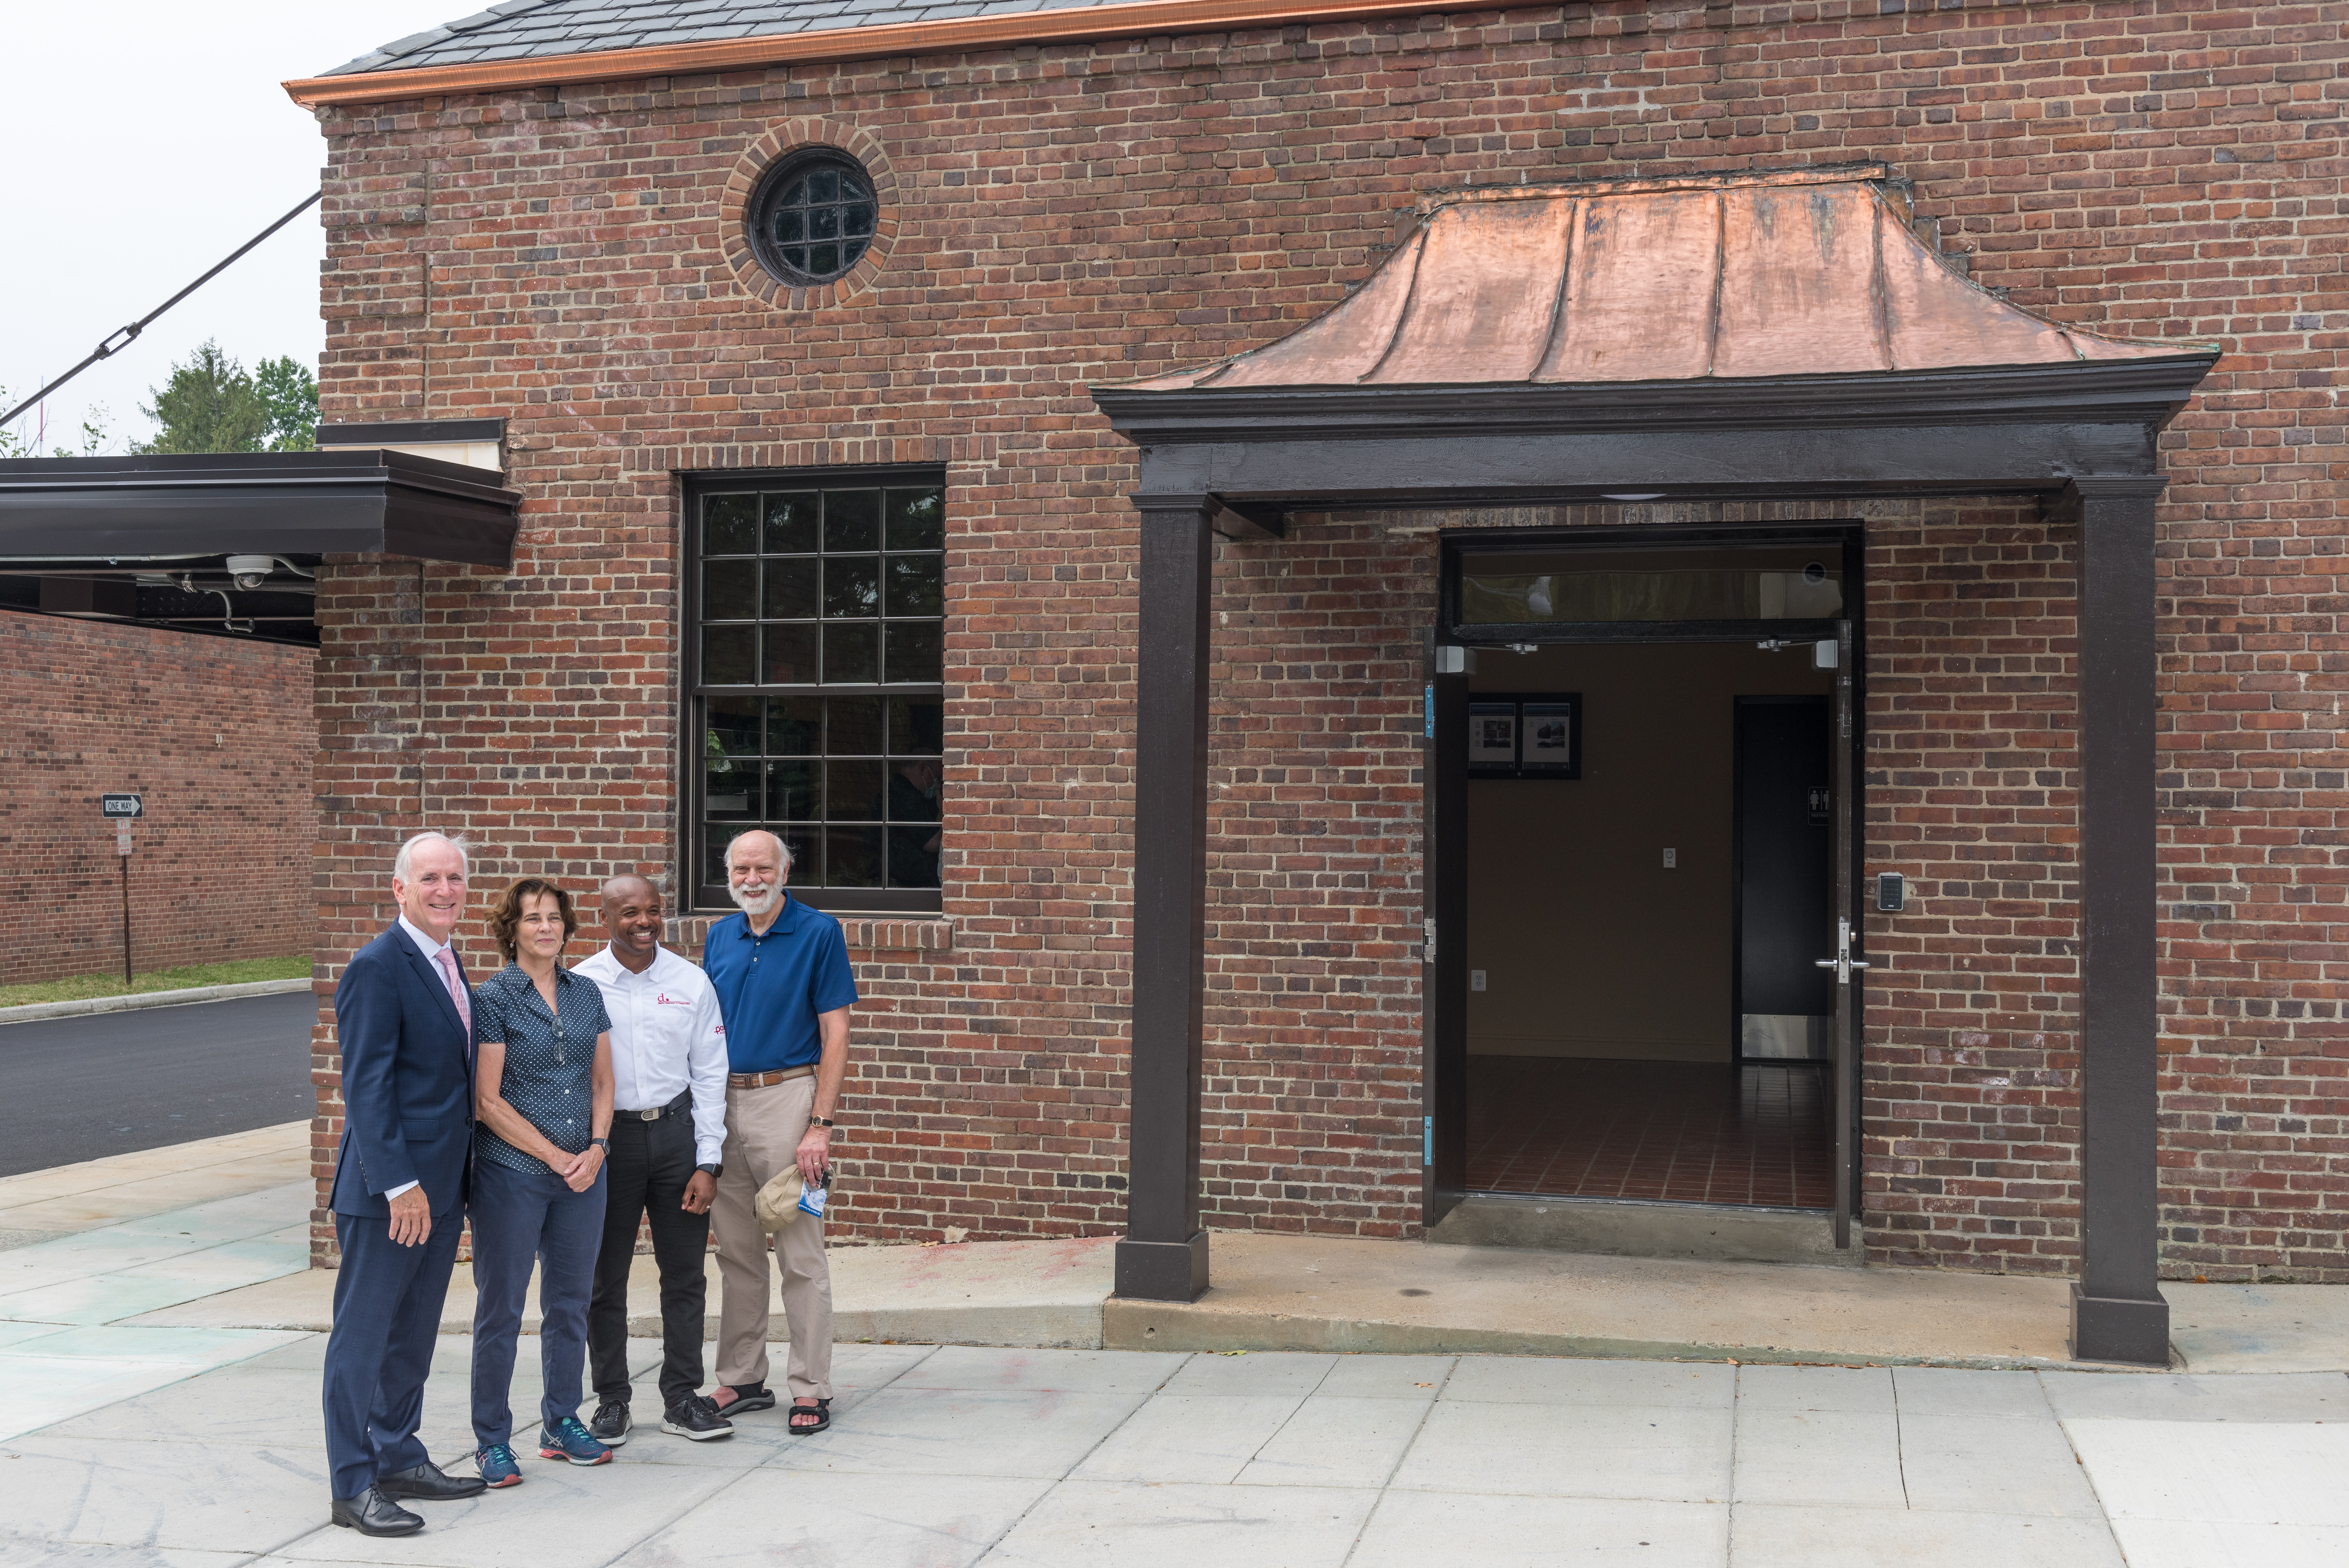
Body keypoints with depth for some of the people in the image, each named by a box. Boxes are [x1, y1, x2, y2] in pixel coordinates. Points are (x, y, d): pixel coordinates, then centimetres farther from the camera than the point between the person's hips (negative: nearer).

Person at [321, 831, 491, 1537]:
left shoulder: (448, 962, 12)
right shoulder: (376, 968, -15)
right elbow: (365, 1085, -19)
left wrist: (452, 1179, 15)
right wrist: (399, 1184, -22)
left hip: (441, 1187, 9)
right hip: (388, 1188, -9)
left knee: (413, 1334, 17)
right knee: (363, 1337, 1)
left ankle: (398, 1459, 28)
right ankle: (352, 1485, 8)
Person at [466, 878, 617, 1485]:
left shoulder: (586, 993, 9)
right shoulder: (493, 998, -6)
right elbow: (489, 1100, -10)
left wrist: (595, 1149, -4)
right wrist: (556, 1156, -11)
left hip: (583, 1176, 5)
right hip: (511, 1175, -5)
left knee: (571, 1302, 12)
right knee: (500, 1308, 2)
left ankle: (562, 1424, 25)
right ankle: (492, 1440, 12)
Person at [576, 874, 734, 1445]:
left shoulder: (692, 983, 2)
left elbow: (710, 1075, 4)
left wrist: (708, 1162, -1)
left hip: (676, 1130, 2)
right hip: (608, 1135, -1)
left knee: (685, 1273, 6)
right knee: (606, 1277, 6)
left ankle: (681, 1398, 18)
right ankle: (611, 1401, 19)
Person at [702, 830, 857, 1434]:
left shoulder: (819, 932, -5)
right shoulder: (720, 937, 12)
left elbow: (835, 1033, -8)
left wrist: (821, 1125, -14)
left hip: (787, 1096, -5)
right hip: (722, 1100, 6)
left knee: (801, 1254, -3)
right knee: (736, 1252, 12)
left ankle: (812, 1390, 4)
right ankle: (742, 1380, 22)